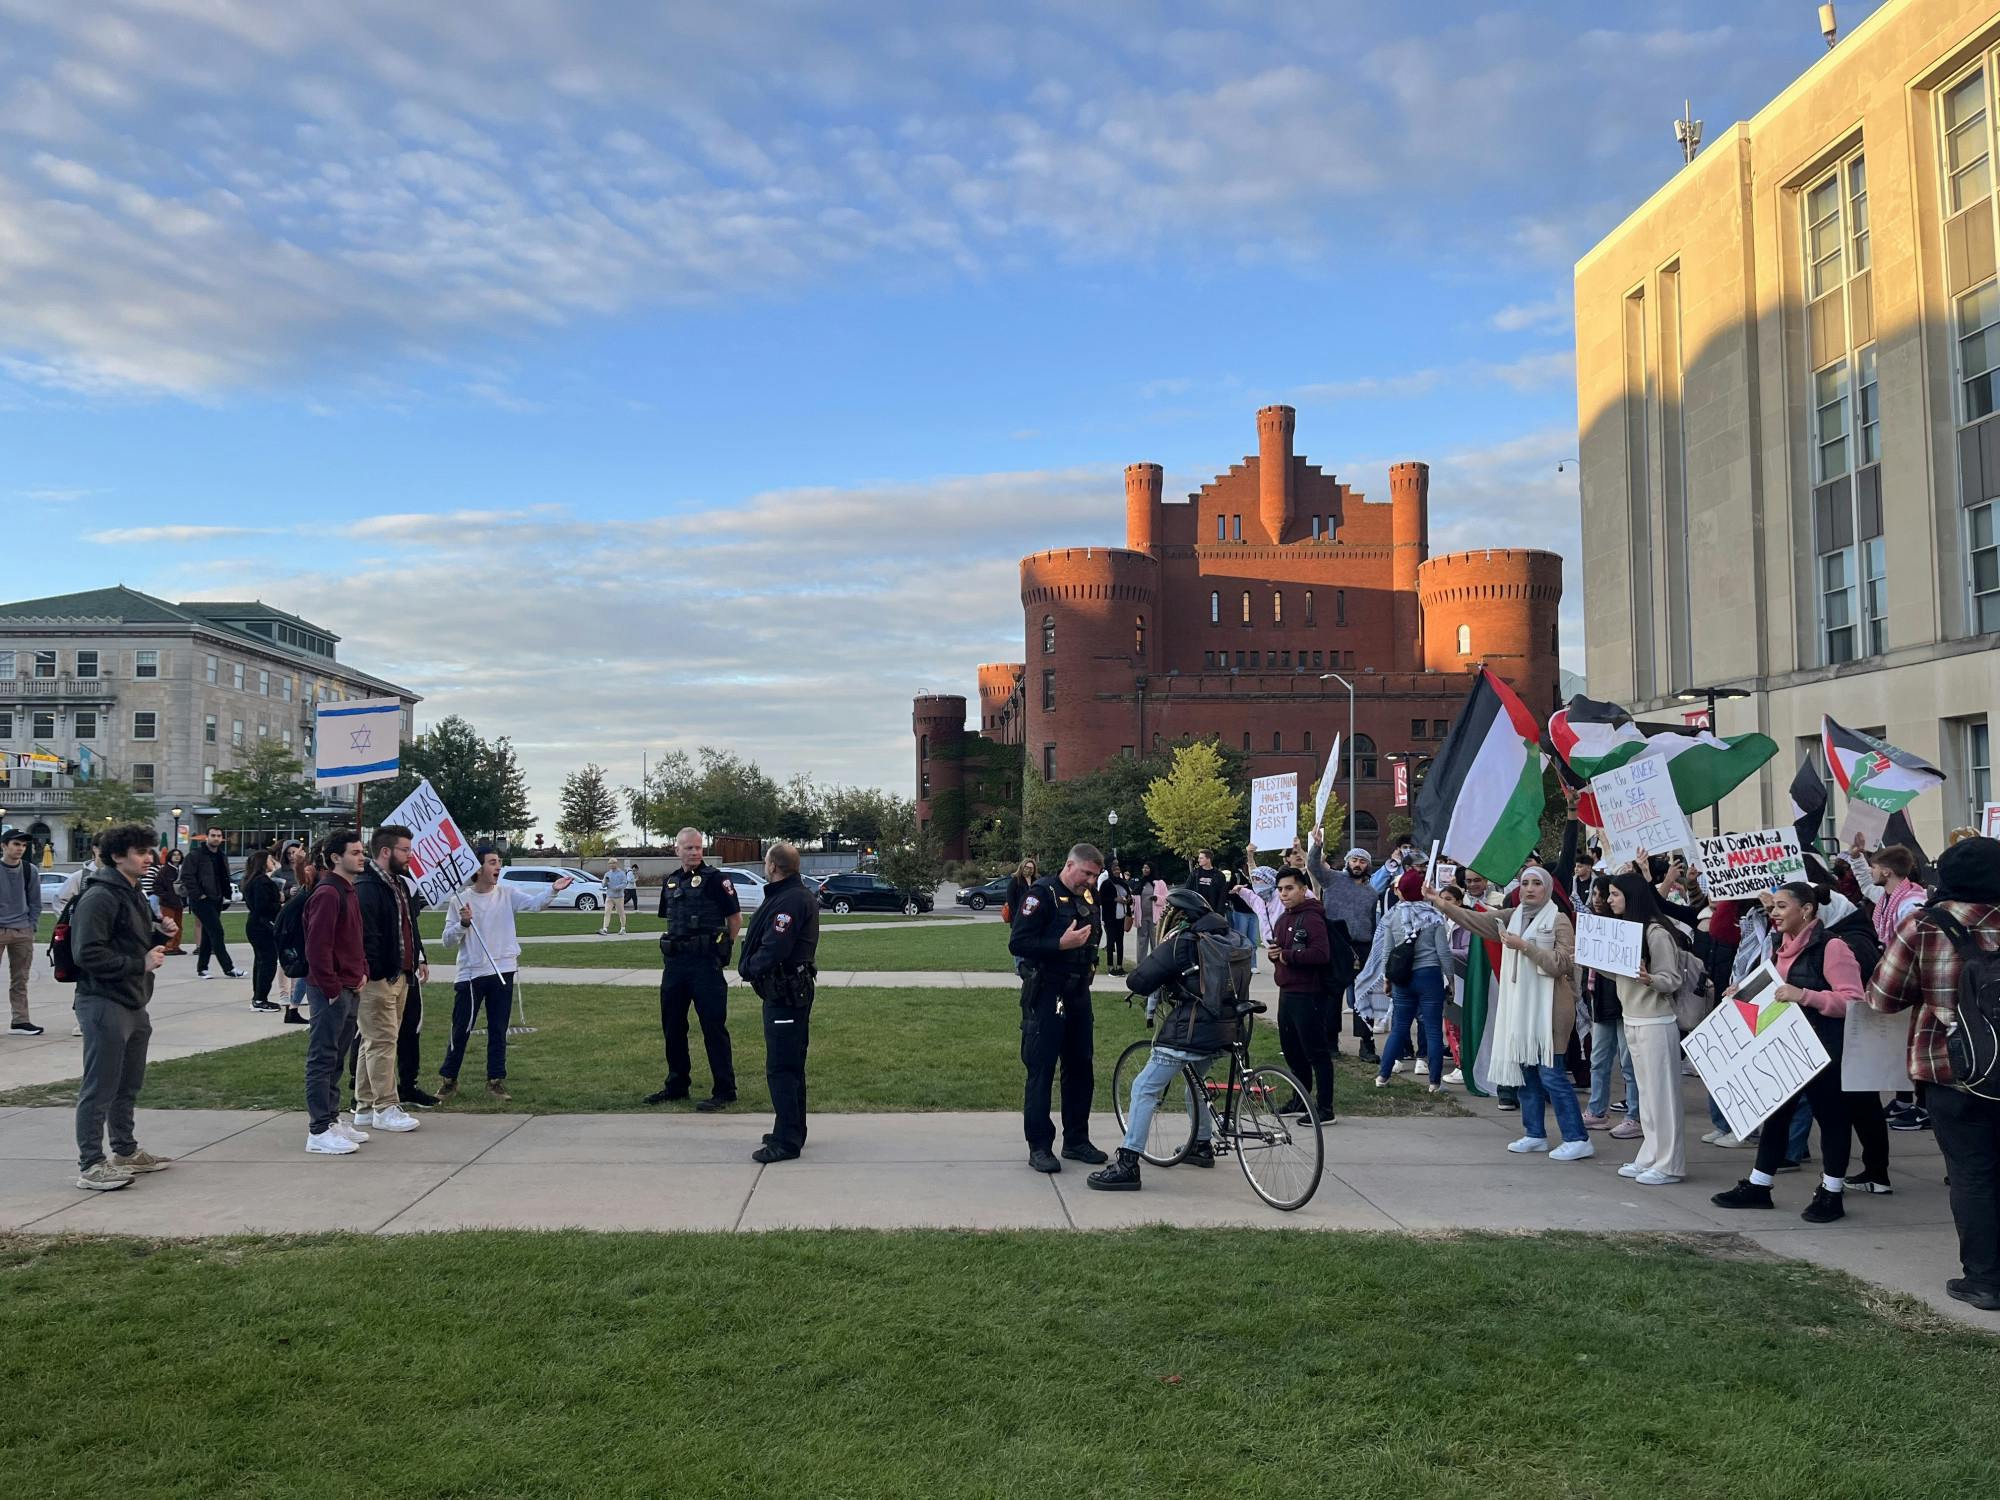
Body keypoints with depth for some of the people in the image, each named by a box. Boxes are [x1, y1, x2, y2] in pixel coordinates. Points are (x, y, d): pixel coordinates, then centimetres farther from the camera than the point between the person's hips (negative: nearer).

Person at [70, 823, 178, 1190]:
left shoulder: (133, 893, 17)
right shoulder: (100, 896, -15)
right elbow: (88, 954, -21)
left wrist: (159, 934, 7)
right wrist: (140, 963, -19)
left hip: (133, 1004, 10)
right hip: (104, 1004, -10)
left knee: (128, 1086, 19)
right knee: (100, 1088, -5)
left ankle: (126, 1152, 30)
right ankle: (90, 1166, -1)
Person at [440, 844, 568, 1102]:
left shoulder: (507, 893, 1)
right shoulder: (460, 900, -3)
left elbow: (534, 902, -17)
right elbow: (447, 940, -1)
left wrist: (553, 890, -35)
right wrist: (463, 923, -19)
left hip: (502, 972, 2)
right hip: (470, 974, -2)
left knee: (498, 1030, 8)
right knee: (461, 1029, 5)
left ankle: (496, 1080, 16)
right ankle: (448, 1079, 19)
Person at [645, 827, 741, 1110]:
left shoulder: (714, 879, -6)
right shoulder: (670, 881, 13)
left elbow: (735, 918, -3)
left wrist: (721, 949, 3)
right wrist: (667, 953, 14)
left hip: (705, 963, -7)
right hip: (674, 963, 7)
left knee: (713, 1026, -5)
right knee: (672, 1025, 13)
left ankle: (724, 1091, 1)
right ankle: (676, 1085, 27)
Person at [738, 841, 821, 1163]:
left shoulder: (789, 901, -20)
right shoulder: (799, 896, 15)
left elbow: (772, 950, -26)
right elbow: (765, 941, 16)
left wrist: (748, 967, -8)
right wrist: (749, 965, 1)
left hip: (785, 995, -11)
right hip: (793, 991, 11)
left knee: (781, 1069, -7)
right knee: (791, 1066, 18)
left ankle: (787, 1141, -3)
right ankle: (792, 1132, 28)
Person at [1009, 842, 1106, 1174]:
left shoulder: (1089, 896, 11)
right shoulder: (1042, 894, -12)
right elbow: (1017, 944, -18)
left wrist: (1089, 958, 12)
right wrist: (1061, 944, -24)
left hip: (1078, 994, 8)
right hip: (1045, 994, -8)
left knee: (1081, 1068, 11)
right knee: (1041, 1071, -2)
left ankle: (1076, 1140, 22)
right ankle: (1039, 1146, 4)